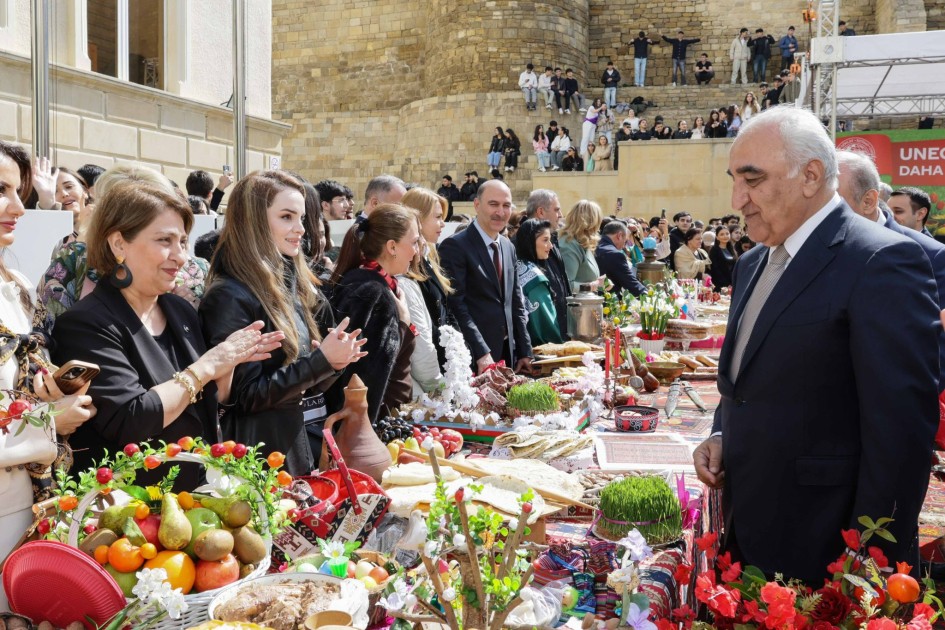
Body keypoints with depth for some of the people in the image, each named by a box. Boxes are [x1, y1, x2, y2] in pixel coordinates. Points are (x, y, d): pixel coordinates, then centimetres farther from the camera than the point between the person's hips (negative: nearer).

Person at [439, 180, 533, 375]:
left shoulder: (509, 247, 13)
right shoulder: (455, 246, -10)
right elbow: (456, 304, -16)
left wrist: (525, 352, 10)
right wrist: (481, 353, -21)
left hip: (508, 353, 7)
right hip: (473, 358, -7)